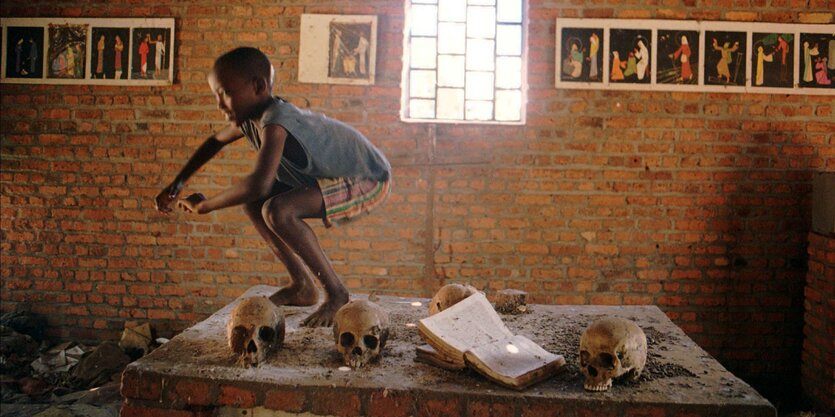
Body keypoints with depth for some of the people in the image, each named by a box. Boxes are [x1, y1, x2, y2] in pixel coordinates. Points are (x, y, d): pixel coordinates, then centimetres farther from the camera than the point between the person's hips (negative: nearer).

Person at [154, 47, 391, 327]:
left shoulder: (274, 123, -29)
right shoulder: (251, 118, 0)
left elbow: (259, 184, -42)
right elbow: (216, 142, 20)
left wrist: (205, 205, -26)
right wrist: (177, 184, 15)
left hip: (369, 180, -10)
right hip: (333, 176, 10)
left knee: (277, 211, -30)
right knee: (252, 202, 7)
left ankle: (336, 292, -11)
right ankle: (302, 286, 14)